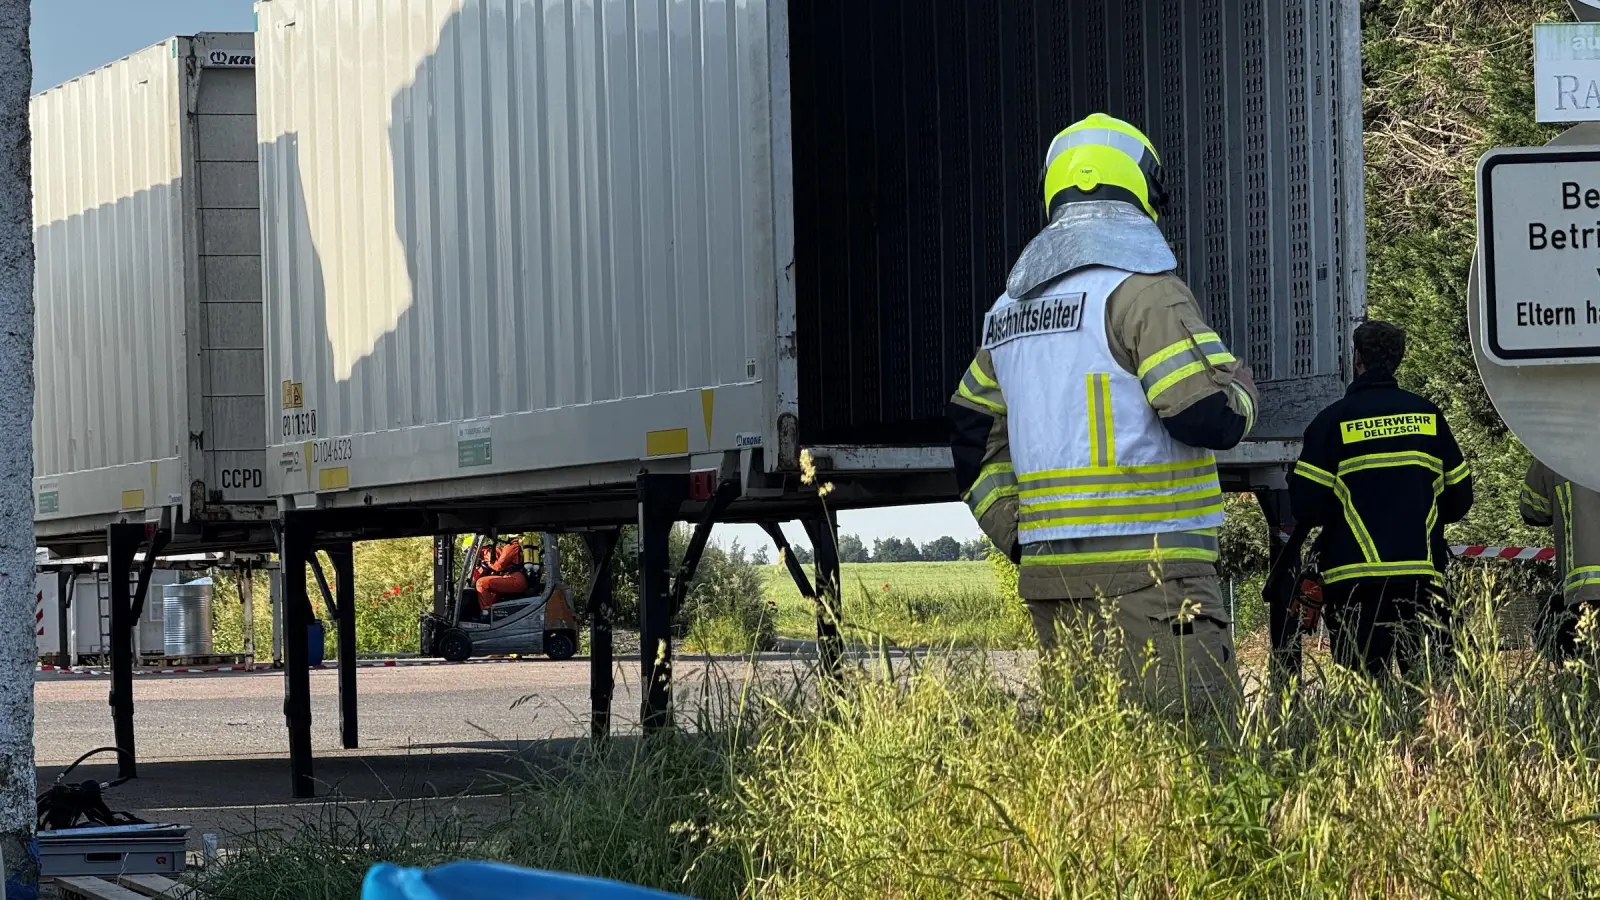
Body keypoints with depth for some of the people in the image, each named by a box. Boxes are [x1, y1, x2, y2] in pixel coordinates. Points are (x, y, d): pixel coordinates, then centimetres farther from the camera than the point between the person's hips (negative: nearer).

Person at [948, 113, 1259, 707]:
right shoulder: (1143, 290, -9)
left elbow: (973, 437, 21)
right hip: (1146, 570, -8)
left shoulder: (1010, 309, 17)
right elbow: (1213, 416, -15)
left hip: (1048, 573, 8)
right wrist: (1239, 383, 6)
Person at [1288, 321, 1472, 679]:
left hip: (1356, 579, -3)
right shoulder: (1428, 415, 9)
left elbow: (1305, 506, -5)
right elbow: (1459, 496, 12)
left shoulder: (1335, 419, -2)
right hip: (1421, 578, 3)